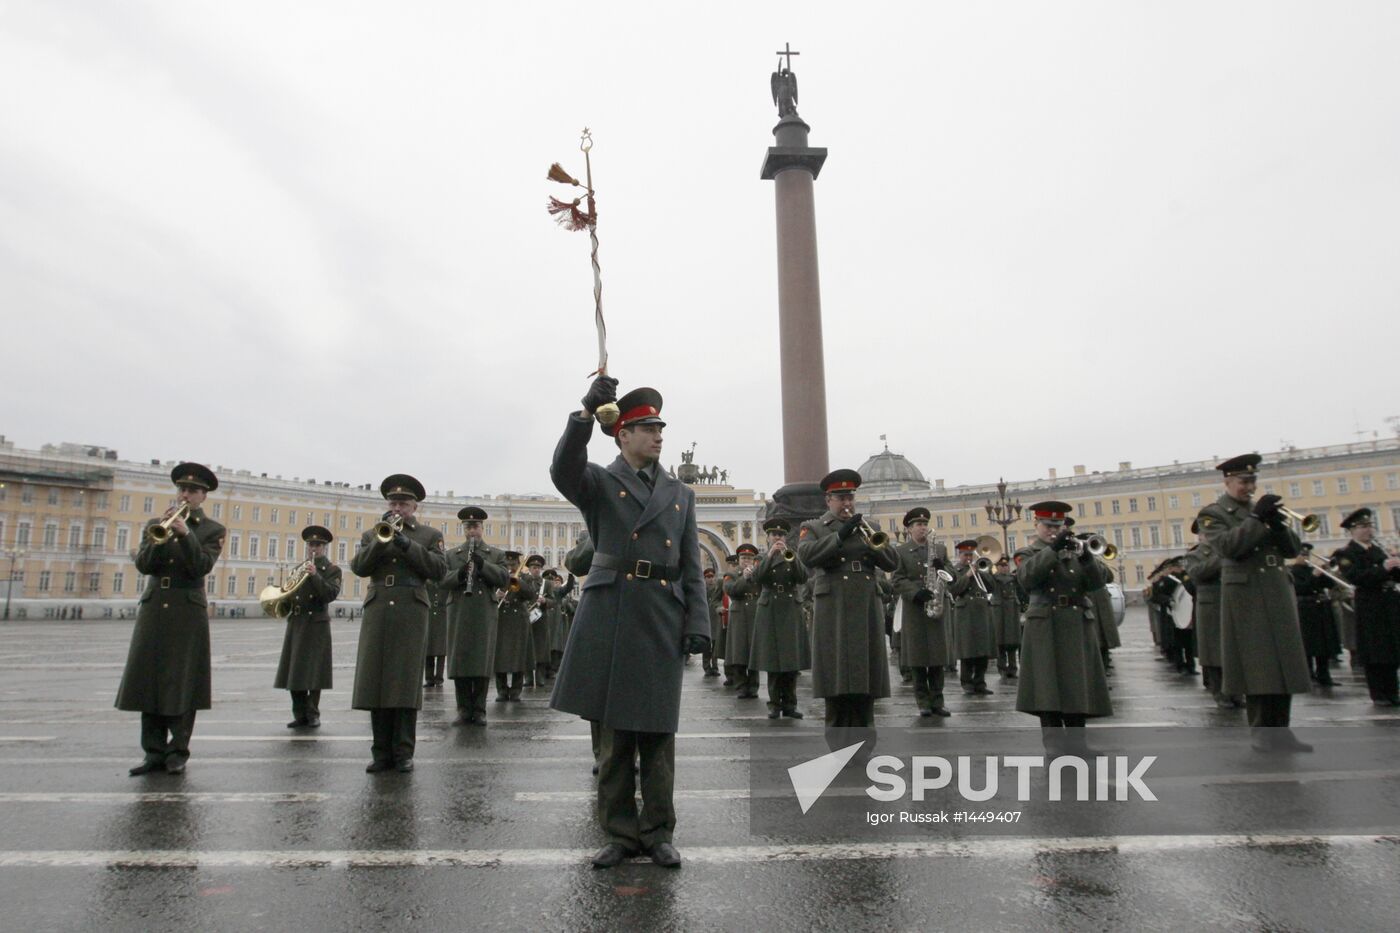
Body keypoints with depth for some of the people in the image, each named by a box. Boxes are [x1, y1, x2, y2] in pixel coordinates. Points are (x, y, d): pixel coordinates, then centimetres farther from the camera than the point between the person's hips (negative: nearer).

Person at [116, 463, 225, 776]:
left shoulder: (212, 530, 4)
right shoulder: (155, 524, 13)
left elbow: (202, 566, -11)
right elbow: (142, 564, 1)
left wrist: (184, 533, -20)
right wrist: (160, 535, -14)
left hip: (188, 612, -3)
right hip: (153, 609, 4)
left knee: (181, 684, -2)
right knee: (149, 681, 4)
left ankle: (177, 753, 7)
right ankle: (154, 752, 12)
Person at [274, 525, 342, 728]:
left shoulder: (332, 570, 0)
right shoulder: (299, 568, 17)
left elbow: (331, 594, -15)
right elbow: (289, 593, 21)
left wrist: (315, 574, -23)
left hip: (317, 625, -5)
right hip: (296, 624, 5)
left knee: (313, 671, -4)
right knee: (294, 671, 4)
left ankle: (312, 714, 6)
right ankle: (300, 714, 12)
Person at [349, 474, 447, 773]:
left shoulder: (430, 535, 12)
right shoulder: (372, 534, 19)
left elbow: (439, 570, -3)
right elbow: (359, 567, 4)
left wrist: (406, 543, -9)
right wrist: (382, 539, -8)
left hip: (411, 613, -2)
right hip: (377, 612, 3)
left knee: (405, 681, -4)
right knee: (376, 680, 0)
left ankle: (403, 752, 3)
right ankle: (382, 751, 8)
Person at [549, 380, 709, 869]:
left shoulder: (681, 494, 15)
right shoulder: (598, 483, 7)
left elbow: (692, 567, 11)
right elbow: (563, 471, -17)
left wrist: (698, 623, 1)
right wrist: (586, 413, -26)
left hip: (663, 621, 2)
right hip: (610, 614, -2)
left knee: (658, 732, 7)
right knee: (613, 729, 6)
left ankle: (658, 833, 20)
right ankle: (621, 833, 20)